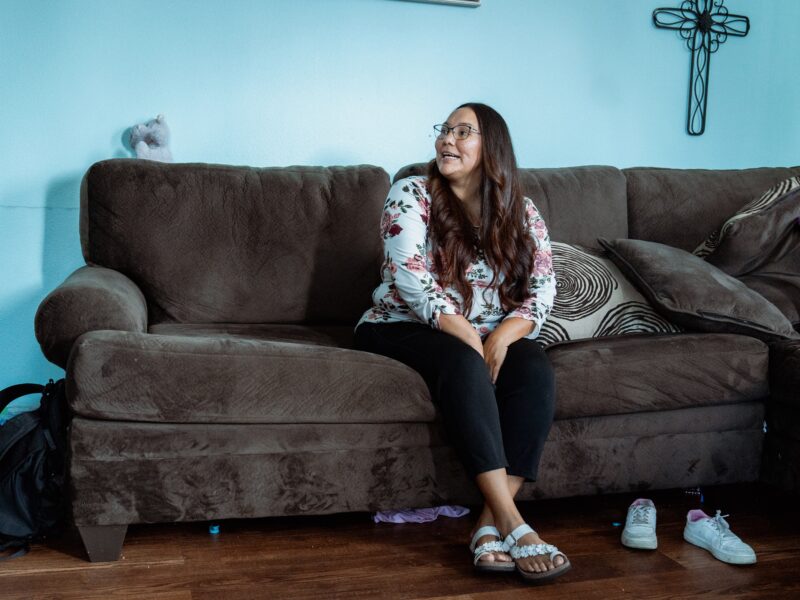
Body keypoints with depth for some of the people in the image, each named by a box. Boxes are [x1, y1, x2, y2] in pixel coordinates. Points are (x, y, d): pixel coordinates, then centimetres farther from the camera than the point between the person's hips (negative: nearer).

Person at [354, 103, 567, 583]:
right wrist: (469, 337, -26)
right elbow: (412, 279, -16)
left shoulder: (522, 214, 6)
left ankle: (491, 525, -34)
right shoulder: (412, 196, -3)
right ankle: (512, 523, -40)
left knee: (536, 370, -28)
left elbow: (542, 292, -3)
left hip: (489, 337, 4)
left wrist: (501, 337, -23)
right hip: (403, 329, -3)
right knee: (463, 364, -36)